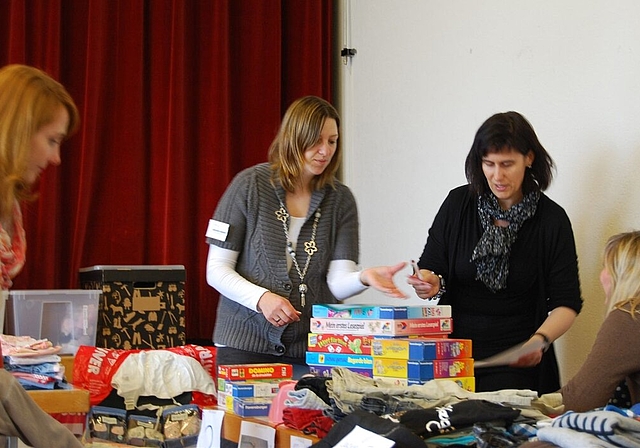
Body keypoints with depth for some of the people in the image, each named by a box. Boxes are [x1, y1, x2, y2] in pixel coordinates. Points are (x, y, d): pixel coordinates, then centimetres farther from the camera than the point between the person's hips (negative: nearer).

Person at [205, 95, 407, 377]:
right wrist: (262, 298, -20)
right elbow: (216, 269, -4)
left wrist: (364, 277, -27)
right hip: (246, 343, -2)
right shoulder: (250, 185, -4)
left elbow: (337, 283, -5)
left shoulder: (340, 199, 4)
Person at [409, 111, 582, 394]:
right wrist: (429, 283, -15)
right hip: (453, 353, 2)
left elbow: (567, 302, 0)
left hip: (516, 360, -1)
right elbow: (429, 266, 9)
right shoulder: (458, 204, 4)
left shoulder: (552, 219, -1)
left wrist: (540, 340, -19)